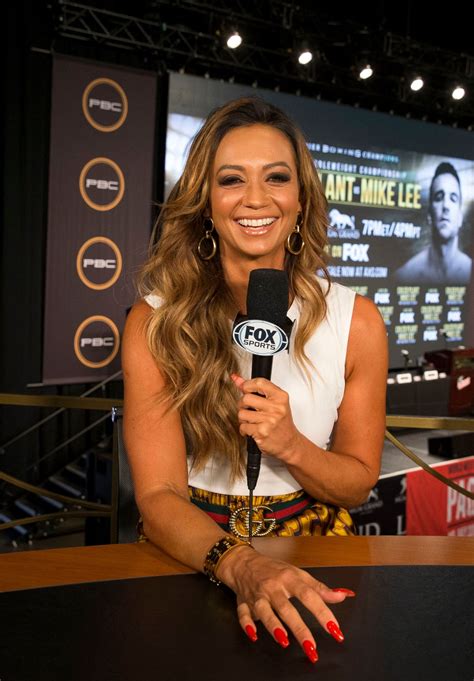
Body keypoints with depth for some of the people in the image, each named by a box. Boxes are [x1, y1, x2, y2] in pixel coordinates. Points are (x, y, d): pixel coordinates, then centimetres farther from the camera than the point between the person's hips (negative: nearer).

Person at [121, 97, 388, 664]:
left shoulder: (356, 321, -5)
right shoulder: (154, 321, -9)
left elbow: (358, 482, 3)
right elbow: (158, 494, -12)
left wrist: (292, 446, -18)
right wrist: (241, 564, -30)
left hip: (312, 537, 1)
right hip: (190, 547, -1)